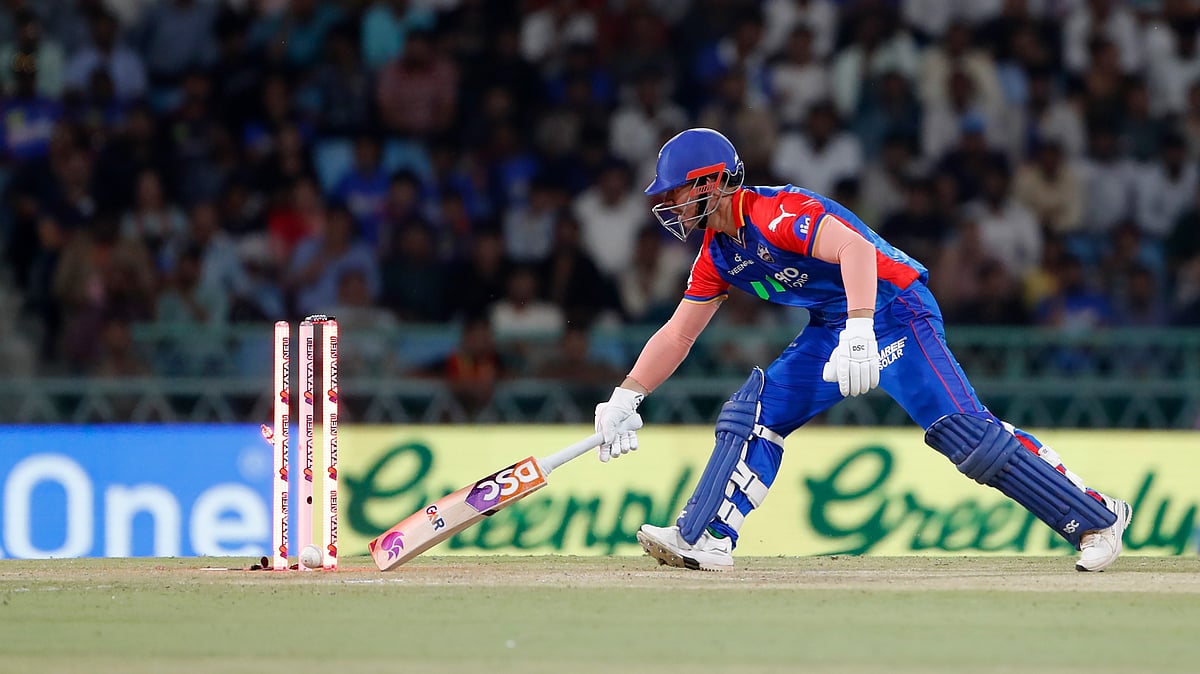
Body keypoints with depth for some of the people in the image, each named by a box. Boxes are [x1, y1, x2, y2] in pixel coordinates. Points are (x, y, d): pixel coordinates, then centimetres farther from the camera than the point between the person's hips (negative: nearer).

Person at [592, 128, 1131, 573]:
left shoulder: (775, 212, -21)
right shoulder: (717, 256, 8)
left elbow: (854, 248, -37)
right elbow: (677, 334, 16)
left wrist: (860, 333, -48)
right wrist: (625, 399, 6)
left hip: (894, 311, -9)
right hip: (830, 331, 9)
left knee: (962, 430, -19)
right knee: (755, 414, -1)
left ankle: (1096, 517, -15)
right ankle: (705, 539, -3)